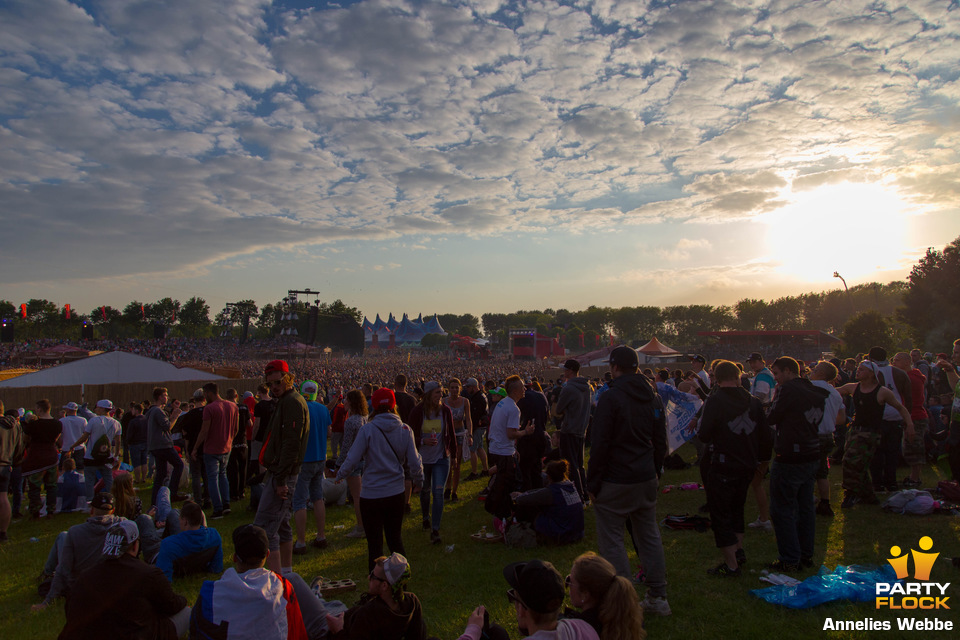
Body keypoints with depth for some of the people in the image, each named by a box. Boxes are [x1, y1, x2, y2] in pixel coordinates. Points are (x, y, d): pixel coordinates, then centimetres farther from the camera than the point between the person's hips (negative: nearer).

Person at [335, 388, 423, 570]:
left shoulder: (368, 430, -14)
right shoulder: (405, 430, -5)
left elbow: (352, 459, -11)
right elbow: (414, 463, -1)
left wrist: (340, 475, 9)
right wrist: (418, 481, 18)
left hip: (371, 495, -3)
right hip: (396, 493, 3)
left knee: (374, 542, 10)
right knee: (395, 537, 21)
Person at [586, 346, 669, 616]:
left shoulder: (611, 397, -14)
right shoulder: (652, 397, 8)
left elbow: (599, 445, -15)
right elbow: (661, 441, 14)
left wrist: (593, 483, -8)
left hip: (616, 482, -7)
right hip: (646, 479, 8)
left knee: (611, 539, 1)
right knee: (649, 536, 16)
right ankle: (658, 598, 25)